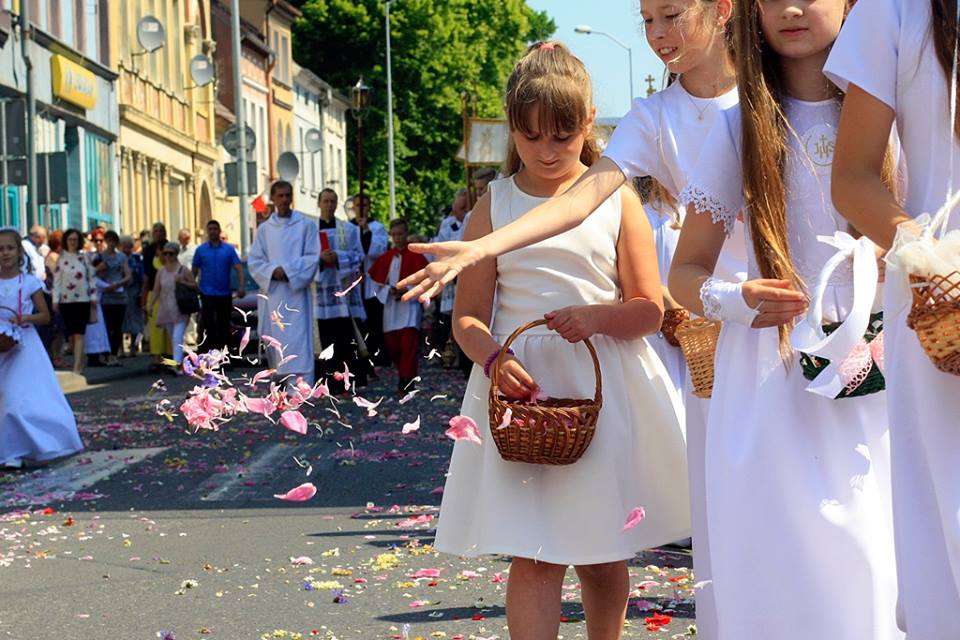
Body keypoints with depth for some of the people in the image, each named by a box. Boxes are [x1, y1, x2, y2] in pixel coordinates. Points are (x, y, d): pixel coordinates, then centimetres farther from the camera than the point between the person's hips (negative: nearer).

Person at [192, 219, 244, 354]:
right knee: (208, 324, -9)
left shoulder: (229, 249, 3)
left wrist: (241, 286, -15)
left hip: (225, 294, 1)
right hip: (207, 294, -1)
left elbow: (238, 267, -2)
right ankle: (206, 351, -8)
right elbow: (194, 270, 8)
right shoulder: (201, 250, 4)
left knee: (224, 325, 8)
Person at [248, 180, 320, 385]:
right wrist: (273, 272, -12)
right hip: (272, 294, 3)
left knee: (298, 343, -12)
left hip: (296, 293, -3)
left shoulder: (306, 225, 4)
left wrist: (287, 271, -14)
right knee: (274, 343, 5)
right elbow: (254, 261, 7)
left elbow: (312, 257, -2)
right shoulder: (264, 229, 11)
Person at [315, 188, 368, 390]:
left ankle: (355, 376, -1)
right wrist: (320, 257, -15)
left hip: (345, 285, 0)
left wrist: (337, 256, -13)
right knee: (327, 335, -2)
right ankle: (330, 379, 1)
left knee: (349, 334, -4)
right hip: (322, 287, 0)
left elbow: (359, 255, 3)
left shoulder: (349, 229, 9)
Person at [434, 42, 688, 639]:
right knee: (532, 557, -6)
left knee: (603, 560, 12)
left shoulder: (617, 200, 2)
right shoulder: (493, 206, 5)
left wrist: (596, 316, -18)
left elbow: (650, 309, 2)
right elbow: (469, 314, 4)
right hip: (521, 388, 0)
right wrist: (494, 359, -17)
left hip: (606, 388, 0)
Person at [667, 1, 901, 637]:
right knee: (778, 575, -3)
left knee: (872, 573, -5)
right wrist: (733, 298, -13)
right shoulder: (739, 128, 5)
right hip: (768, 378, 0)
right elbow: (685, 273, 8)